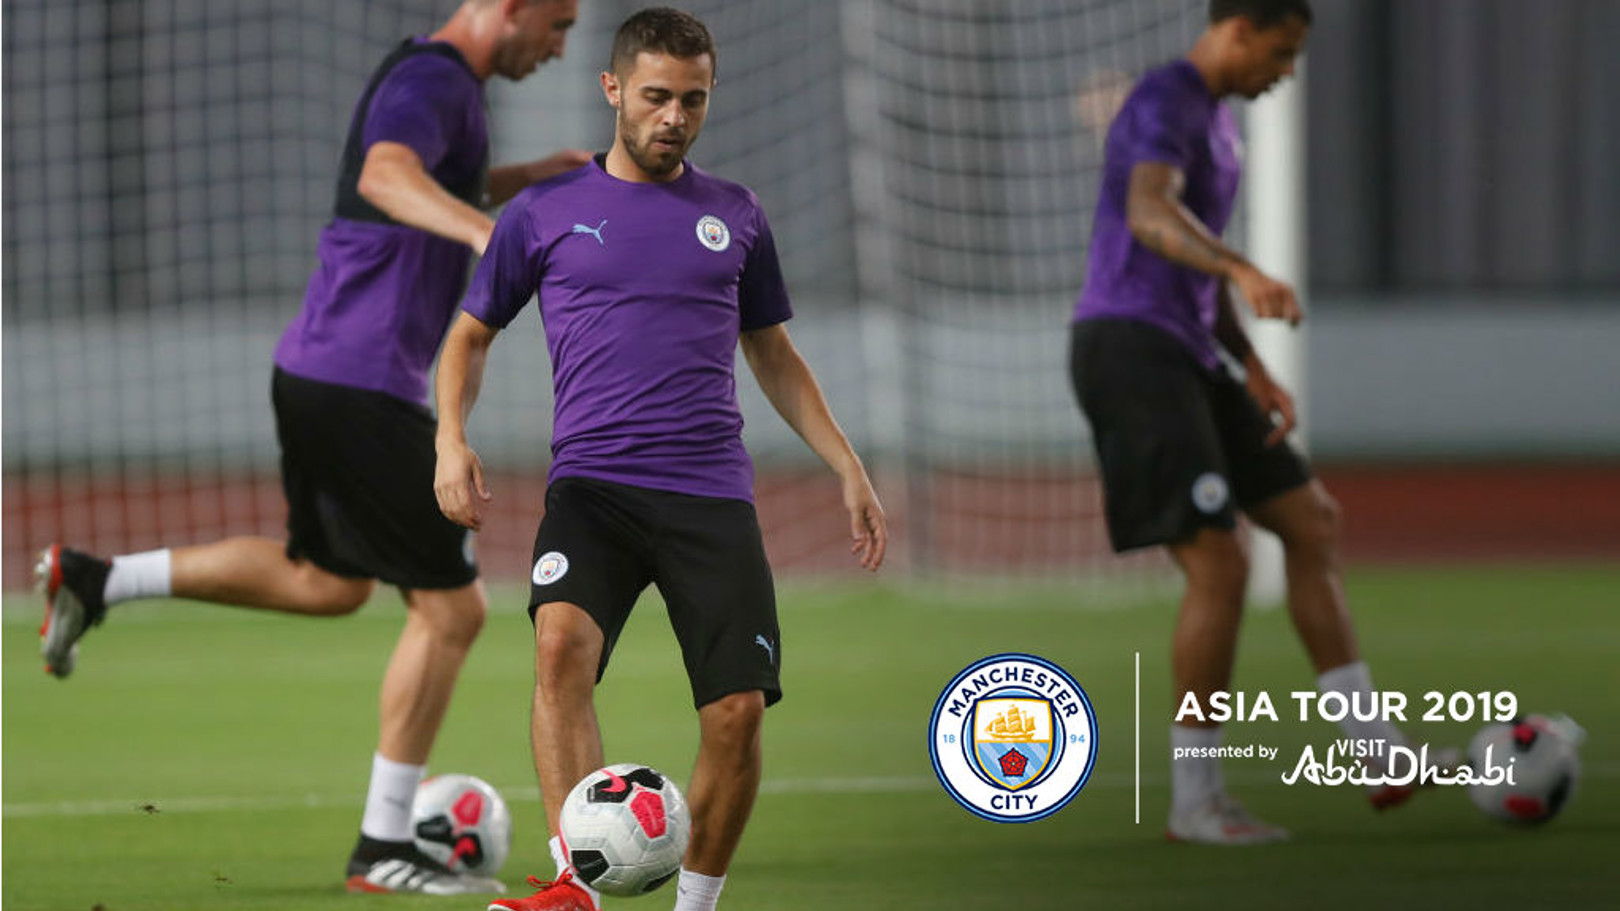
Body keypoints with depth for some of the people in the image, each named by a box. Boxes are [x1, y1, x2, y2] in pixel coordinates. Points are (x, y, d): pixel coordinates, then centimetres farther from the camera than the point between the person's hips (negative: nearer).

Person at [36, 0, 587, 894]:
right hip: (364, 390, -10)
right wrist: (488, 228, -56)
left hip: (321, 374, 10)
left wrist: (522, 178, 24)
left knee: (326, 582, 26)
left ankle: (92, 582, 22)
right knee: (450, 608, -2)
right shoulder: (433, 81, -17)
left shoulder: (427, 75, 15)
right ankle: (384, 848, 5)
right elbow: (386, 178, -39)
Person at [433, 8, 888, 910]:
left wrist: (849, 467, 15)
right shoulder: (545, 212, 8)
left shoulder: (735, 214, 14)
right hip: (592, 486, -2)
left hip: (713, 491, 2)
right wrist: (453, 439, -1)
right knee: (562, 643, -30)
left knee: (738, 710, -11)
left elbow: (774, 355, 23)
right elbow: (472, 334, 17)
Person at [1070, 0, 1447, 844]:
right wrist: (1247, 273, -54)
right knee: (1219, 567, -14)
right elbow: (1150, 216, -37)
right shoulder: (1163, 106, -15)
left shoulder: (1214, 119, 20)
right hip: (1129, 353, -11)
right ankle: (1194, 798, -3)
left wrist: (1253, 368, 17)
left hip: (1183, 362, 11)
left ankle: (1377, 752, 10)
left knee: (1311, 522, 10)